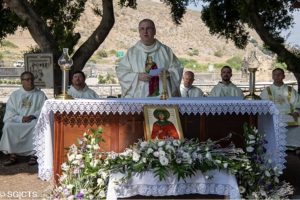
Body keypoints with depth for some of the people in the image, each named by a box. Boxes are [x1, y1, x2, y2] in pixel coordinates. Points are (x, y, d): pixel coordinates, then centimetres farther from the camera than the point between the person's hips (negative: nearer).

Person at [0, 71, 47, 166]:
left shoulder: (40, 95, 12)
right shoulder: (15, 95, 15)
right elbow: (10, 112, 6)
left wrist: (33, 116, -17)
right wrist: (21, 118, -13)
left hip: (34, 121, -1)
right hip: (17, 122, 2)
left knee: (37, 125, -36)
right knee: (8, 126, -30)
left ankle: (33, 154, -31)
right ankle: (12, 155, -25)